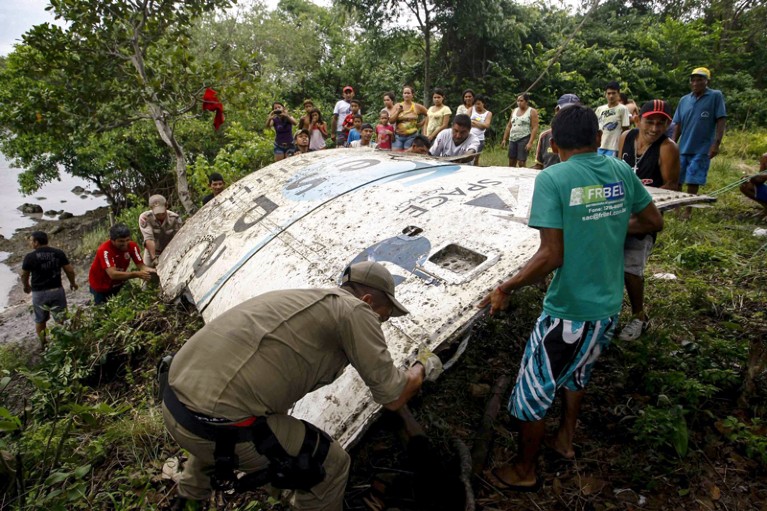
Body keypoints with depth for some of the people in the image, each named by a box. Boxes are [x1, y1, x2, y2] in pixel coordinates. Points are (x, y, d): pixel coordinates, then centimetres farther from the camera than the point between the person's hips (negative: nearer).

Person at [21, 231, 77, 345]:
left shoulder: (29, 257, -10)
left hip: (38, 293, 0)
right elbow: (70, 271, -4)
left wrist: (26, 286, 26)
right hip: (57, 291, 0)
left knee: (40, 320, 18)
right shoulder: (59, 253, -8)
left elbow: (24, 275, 5)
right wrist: (72, 283, 16)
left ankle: (43, 344, 29)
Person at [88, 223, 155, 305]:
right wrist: (137, 274, -55)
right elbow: (113, 274, -44)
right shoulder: (104, 250, -34)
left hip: (118, 283, 4)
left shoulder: (132, 246, -20)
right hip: (101, 286, -4)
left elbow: (141, 266, -22)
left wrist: (153, 271, -44)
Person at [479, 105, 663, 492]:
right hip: (609, 307, 7)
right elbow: (653, 222, 13)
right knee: (577, 373, 30)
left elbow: (551, 256, -23)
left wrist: (505, 289, -13)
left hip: (568, 311, -7)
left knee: (532, 392, 12)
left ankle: (525, 471, 30)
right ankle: (564, 440, 49)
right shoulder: (621, 172, 1)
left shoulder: (552, 179, -17)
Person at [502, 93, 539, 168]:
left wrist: (530, 142, -19)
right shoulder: (514, 110, 15)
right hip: (512, 139, 6)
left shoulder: (532, 112, -3)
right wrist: (504, 139, 12)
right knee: (511, 163, 6)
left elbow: (535, 128, -10)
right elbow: (509, 126, 18)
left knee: (521, 163, -13)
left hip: (524, 139, -6)